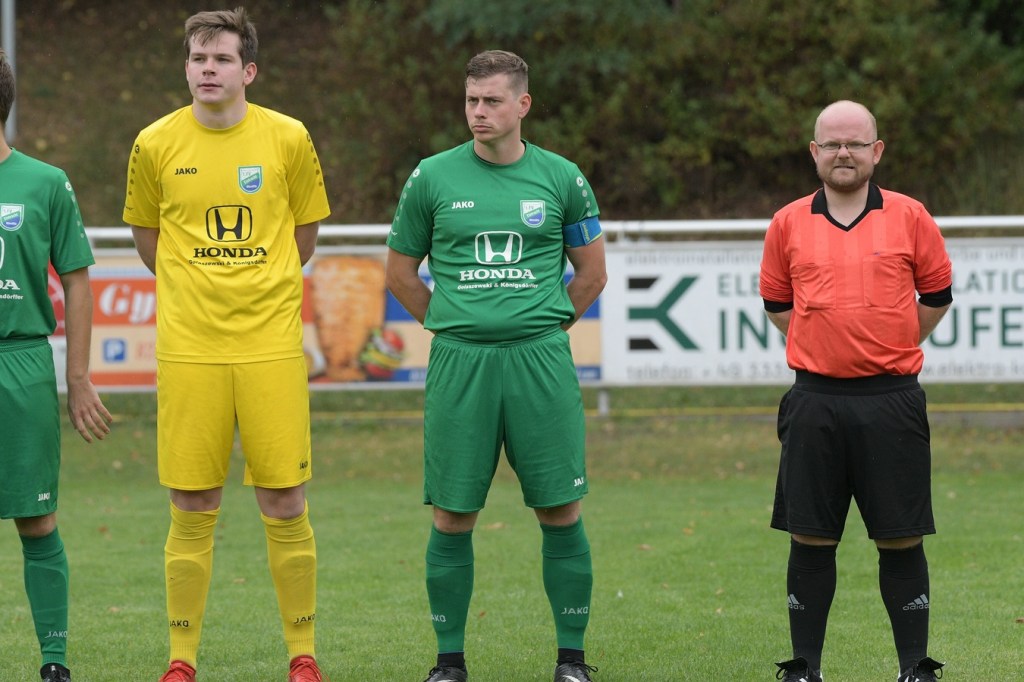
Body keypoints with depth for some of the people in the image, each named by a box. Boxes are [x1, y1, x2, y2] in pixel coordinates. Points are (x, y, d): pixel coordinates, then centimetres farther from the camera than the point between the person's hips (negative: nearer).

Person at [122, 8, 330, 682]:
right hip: (187, 348, 0)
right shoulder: (155, 145, 2)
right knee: (192, 511, 1)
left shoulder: (289, 139, 1)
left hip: (271, 345, 0)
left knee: (286, 507, 0)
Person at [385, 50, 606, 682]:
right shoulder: (433, 178, 4)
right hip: (458, 365, 0)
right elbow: (401, 271, 13)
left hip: (541, 361, 0)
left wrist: (542, 330, 9)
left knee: (561, 510, 0)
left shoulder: (562, 178, 5)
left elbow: (593, 273, 15)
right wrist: (453, 327, 8)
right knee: (452, 516, 1)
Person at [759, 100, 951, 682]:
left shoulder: (910, 217, 2)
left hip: (891, 399, -1)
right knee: (811, 539, 4)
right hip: (815, 401, 1)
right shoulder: (789, 224, 5)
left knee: (902, 539, 1)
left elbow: (937, 294, 12)